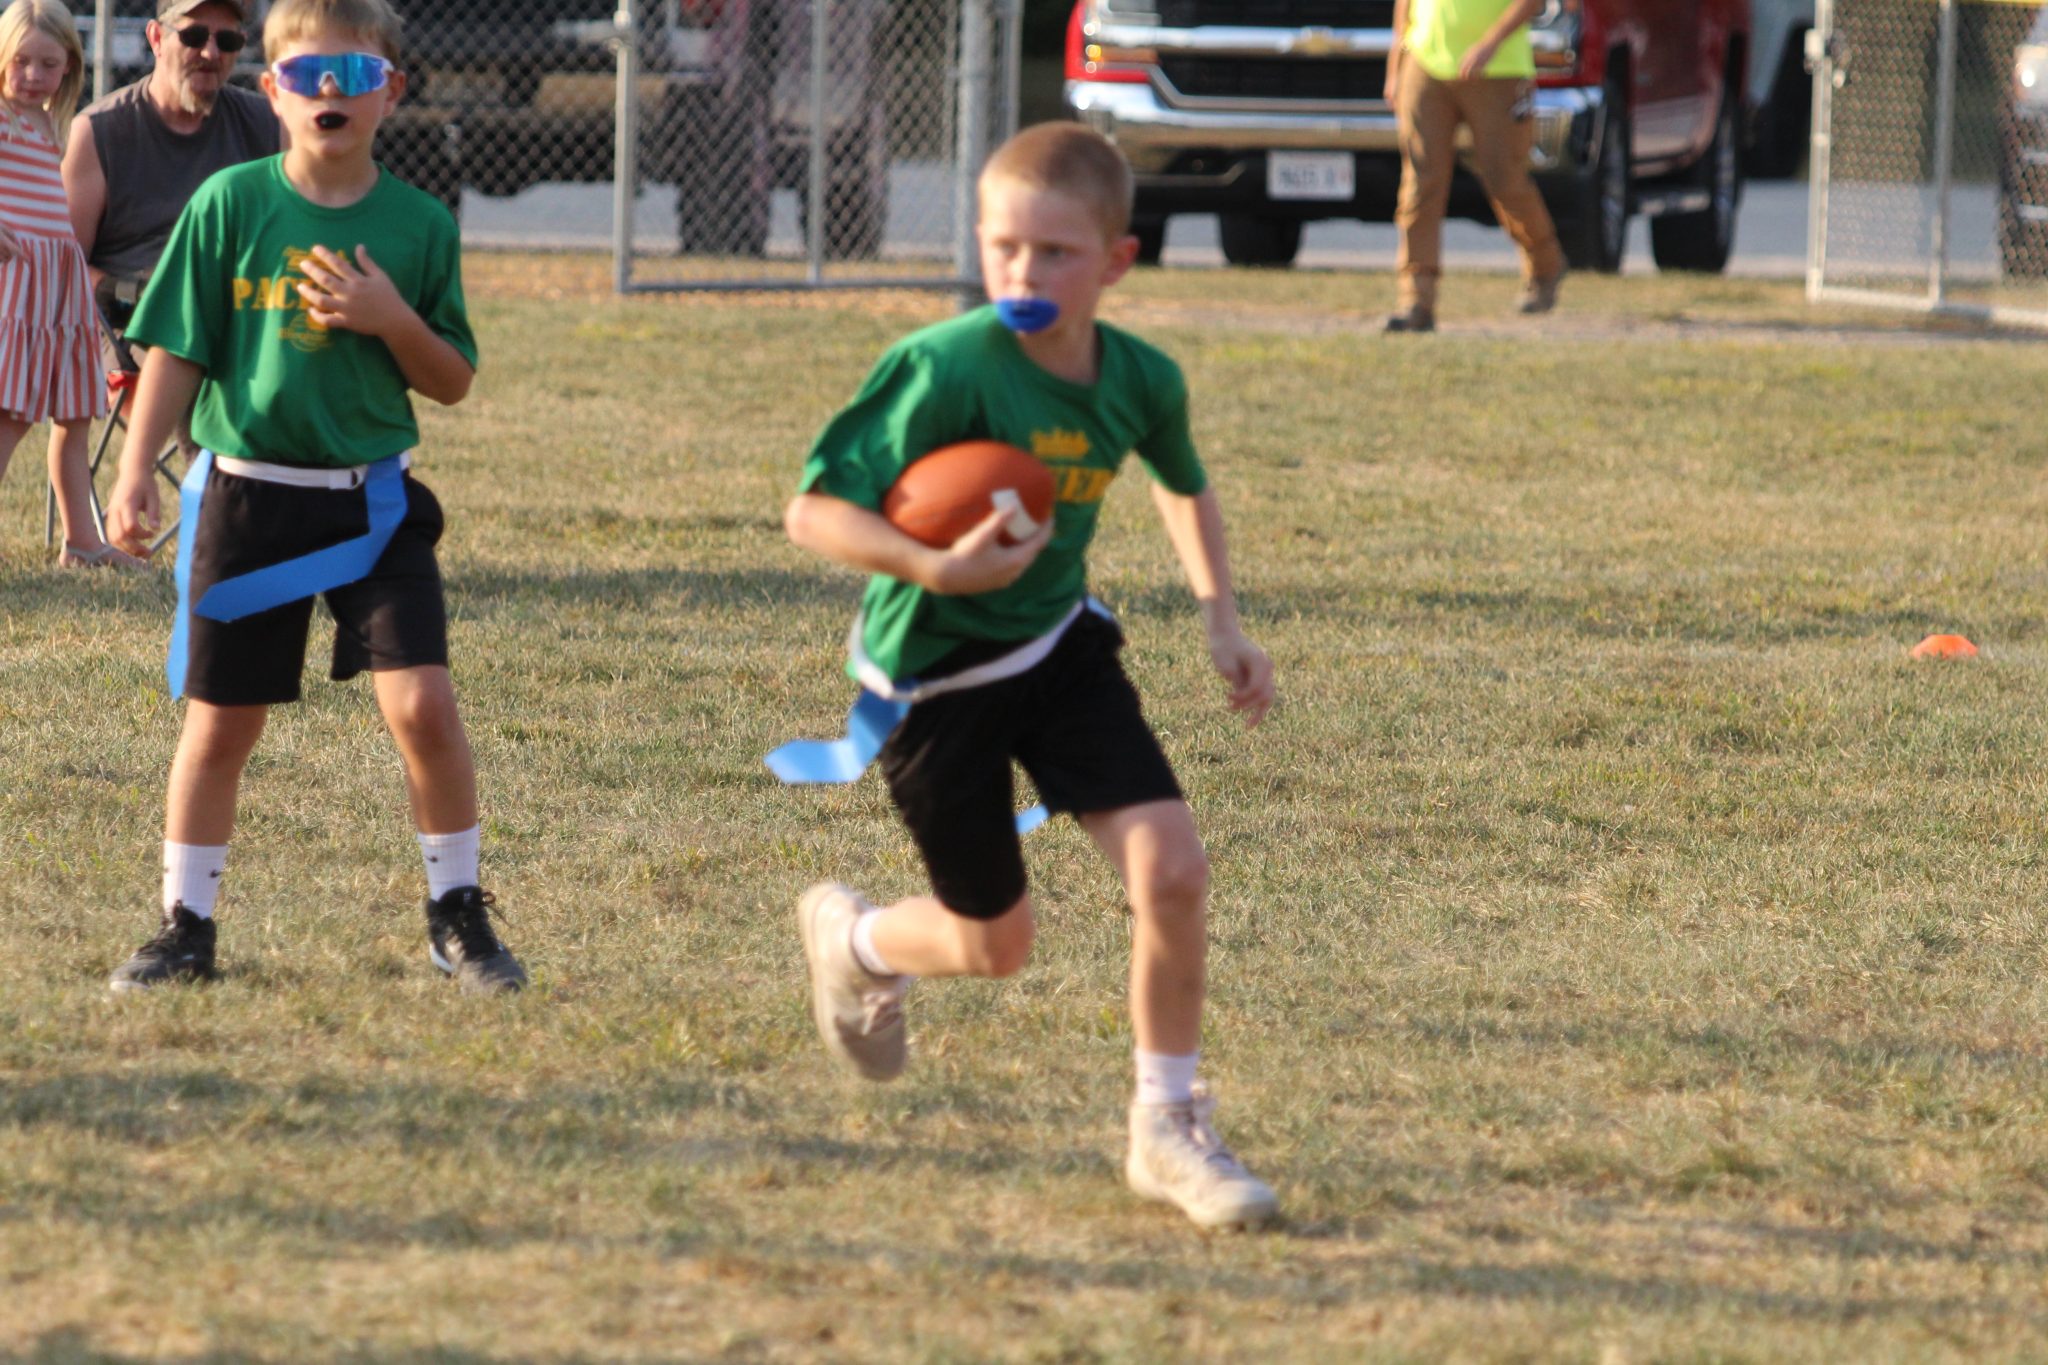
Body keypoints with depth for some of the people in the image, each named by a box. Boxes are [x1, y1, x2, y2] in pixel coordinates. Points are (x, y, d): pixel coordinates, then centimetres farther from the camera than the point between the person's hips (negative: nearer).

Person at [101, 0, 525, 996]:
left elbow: (453, 383, 5)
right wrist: (137, 470, -7)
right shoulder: (230, 205, -3)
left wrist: (392, 318, -13)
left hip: (374, 503, 0)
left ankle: (457, 916, 4)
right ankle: (186, 927, 21)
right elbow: (177, 352, 0)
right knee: (219, 722, 7)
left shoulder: (419, 225, 0)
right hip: (248, 493, 0)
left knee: (422, 704, -12)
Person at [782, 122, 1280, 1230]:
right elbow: (814, 513, -25)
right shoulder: (946, 370, -26)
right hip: (938, 672, -4)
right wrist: (933, 568, -40)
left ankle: (1168, 1129, 6)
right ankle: (850, 939, 43)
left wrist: (1221, 619, 5)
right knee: (995, 943, 8)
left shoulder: (1140, 381, -9)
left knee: (1171, 868, -12)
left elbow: (1183, 485, 15)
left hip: (1060, 647, 4)